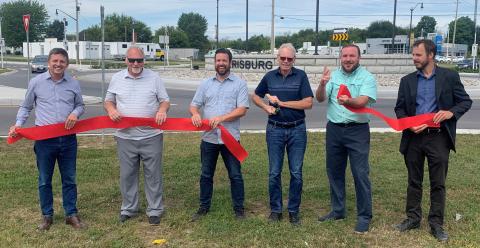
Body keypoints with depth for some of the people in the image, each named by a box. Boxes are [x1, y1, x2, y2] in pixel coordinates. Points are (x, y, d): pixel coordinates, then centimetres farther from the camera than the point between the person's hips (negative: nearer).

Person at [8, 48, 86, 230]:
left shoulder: (74, 83, 4)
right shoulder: (36, 82, 1)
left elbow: (80, 105, 15)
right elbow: (26, 107, 10)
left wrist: (75, 113, -7)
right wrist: (18, 125, -5)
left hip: (68, 138, 1)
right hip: (44, 139, -1)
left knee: (69, 179, 9)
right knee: (44, 180, 9)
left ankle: (71, 214, 21)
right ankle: (47, 216, 23)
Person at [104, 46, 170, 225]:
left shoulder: (154, 78, 2)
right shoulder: (117, 78, 7)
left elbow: (165, 100, 5)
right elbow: (108, 101, 14)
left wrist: (162, 110, -17)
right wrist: (111, 109, -9)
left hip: (151, 136, -1)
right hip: (125, 137, 2)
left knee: (153, 174, 5)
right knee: (127, 175, 11)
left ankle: (155, 210, 17)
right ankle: (128, 208, 26)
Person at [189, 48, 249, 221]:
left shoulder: (239, 84, 0)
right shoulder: (206, 84, 11)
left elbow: (242, 109, -9)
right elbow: (194, 104, 9)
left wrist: (221, 118, -20)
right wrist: (195, 114, -15)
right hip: (209, 137, 3)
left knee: (235, 175, 5)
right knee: (206, 174, 13)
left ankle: (239, 208, 19)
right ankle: (204, 207, 27)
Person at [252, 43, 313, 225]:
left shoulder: (301, 76, -3)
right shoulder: (270, 76, 3)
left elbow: (308, 103, -10)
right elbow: (256, 96, 16)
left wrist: (281, 103, -12)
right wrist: (266, 107, -5)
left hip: (297, 130, -1)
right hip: (275, 130, 1)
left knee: (296, 173, 5)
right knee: (274, 172, 6)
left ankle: (294, 210, 19)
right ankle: (275, 209, 21)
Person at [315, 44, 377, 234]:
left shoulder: (367, 78, -6)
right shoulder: (333, 76, 5)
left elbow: (362, 102, -21)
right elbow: (320, 98, -5)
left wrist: (348, 101, -41)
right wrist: (322, 84, -25)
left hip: (357, 130, -4)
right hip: (334, 129, 5)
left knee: (360, 173, -4)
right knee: (334, 171, 13)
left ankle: (364, 216, 8)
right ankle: (338, 211, 29)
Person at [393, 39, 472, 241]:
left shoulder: (449, 77, 0)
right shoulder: (407, 80, 7)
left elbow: (465, 101, 3)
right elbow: (399, 108, 9)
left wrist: (451, 112, -16)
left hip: (439, 138, -2)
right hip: (413, 137, 3)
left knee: (438, 183, 5)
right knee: (414, 181, 13)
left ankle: (436, 223, 17)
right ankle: (413, 218, 25)